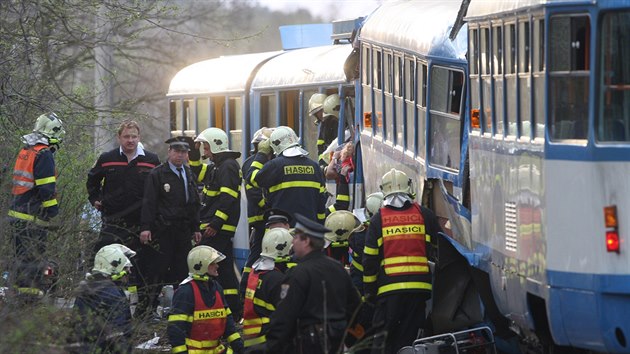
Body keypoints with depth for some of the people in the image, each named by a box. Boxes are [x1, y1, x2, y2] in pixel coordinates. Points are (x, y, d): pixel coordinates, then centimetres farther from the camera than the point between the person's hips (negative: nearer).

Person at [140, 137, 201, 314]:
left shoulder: (189, 174, 16)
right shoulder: (157, 174, -3)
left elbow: (194, 203, 20)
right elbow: (149, 202, -8)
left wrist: (196, 228, 17)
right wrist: (145, 227, -15)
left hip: (184, 229, 6)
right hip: (162, 231, -6)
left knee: (182, 269, 6)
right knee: (157, 269, -6)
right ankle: (149, 308, -3)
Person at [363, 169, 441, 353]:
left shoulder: (379, 219, 3)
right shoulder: (424, 215, 6)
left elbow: (370, 258, 3)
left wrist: (368, 290, 10)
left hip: (389, 288, -1)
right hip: (420, 287, 1)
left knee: (384, 339, 4)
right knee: (409, 337, 4)